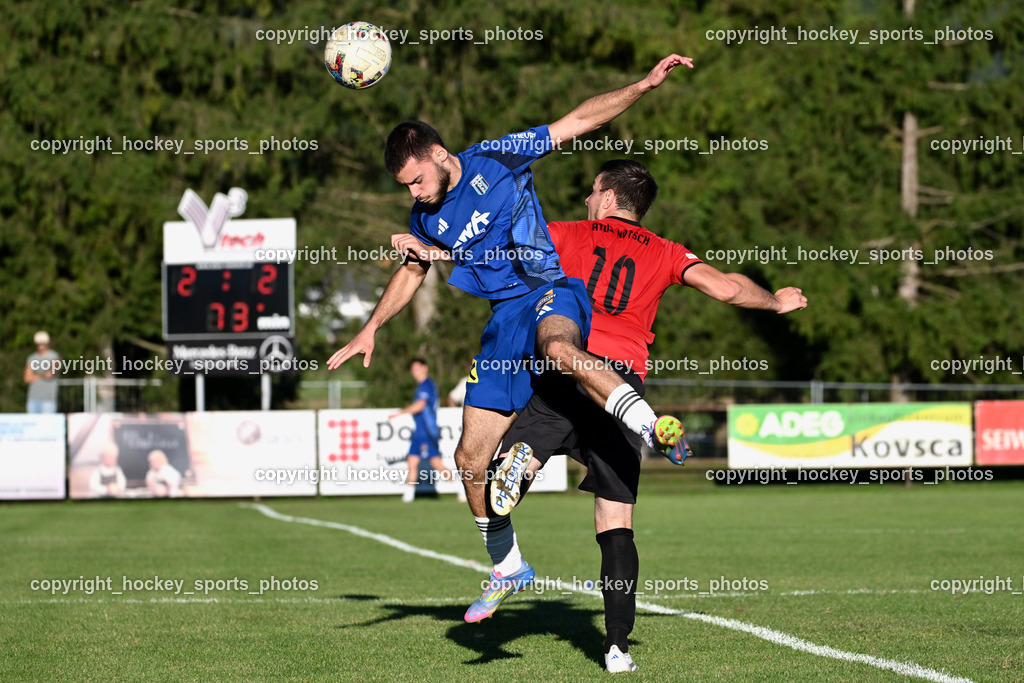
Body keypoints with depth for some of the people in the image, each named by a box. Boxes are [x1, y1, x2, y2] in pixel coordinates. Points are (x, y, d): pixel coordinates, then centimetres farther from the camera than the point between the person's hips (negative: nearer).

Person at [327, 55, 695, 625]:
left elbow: (582, 119, -3)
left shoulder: (497, 159, -5)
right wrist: (370, 330, 24)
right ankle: (508, 567, 20)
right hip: (505, 321, 6)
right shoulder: (426, 218, 9)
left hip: (552, 295, -6)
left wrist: (646, 85, -9)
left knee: (559, 349, -45)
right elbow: (412, 272, 27)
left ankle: (655, 427, -53)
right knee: (471, 458, 3)